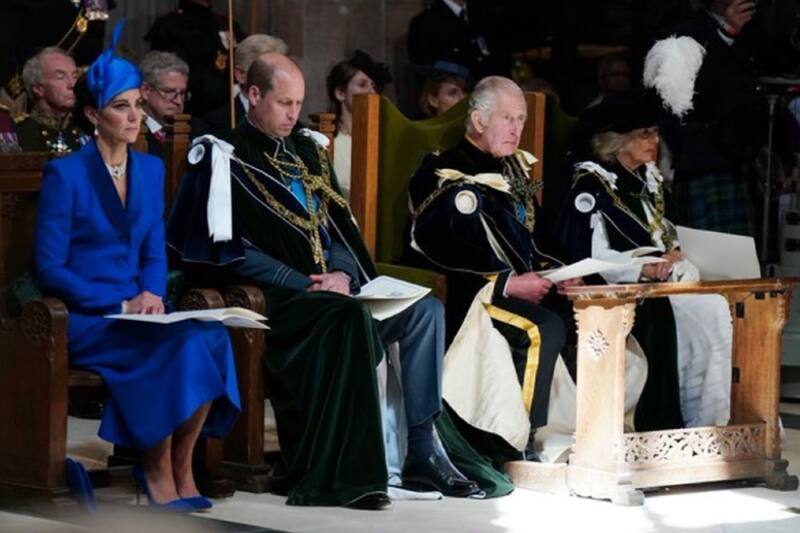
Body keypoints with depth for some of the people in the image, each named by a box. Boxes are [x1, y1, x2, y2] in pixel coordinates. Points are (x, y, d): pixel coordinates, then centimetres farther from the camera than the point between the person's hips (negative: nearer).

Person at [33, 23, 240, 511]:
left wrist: (153, 294, -8)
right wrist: (120, 303, -16)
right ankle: (157, 470, -15)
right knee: (177, 346, -31)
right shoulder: (66, 173, -7)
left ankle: (181, 465, -16)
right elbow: (49, 268, -10)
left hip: (137, 312, 5)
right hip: (83, 321, -5)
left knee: (212, 337, -26)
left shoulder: (151, 168, 13)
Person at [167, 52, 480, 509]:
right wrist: (307, 284, -16)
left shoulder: (307, 150, 20)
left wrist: (342, 274, -5)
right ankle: (344, 471, -37)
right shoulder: (227, 158, -2)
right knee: (350, 316, -35)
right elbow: (233, 250, -10)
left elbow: (339, 224, 18)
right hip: (273, 297, -7)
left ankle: (421, 450, -12)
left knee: (426, 310, -11)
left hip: (333, 286, 7)